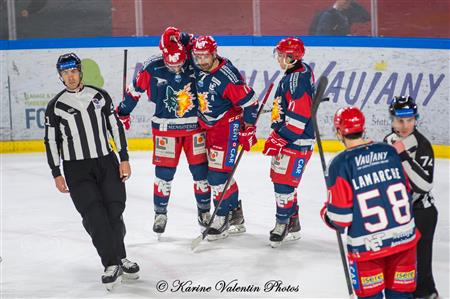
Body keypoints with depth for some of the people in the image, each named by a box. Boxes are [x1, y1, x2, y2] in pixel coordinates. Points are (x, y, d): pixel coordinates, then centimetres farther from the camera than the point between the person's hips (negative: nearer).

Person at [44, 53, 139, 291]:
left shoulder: (99, 96, 5)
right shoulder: (55, 106, 1)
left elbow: (115, 127, 7)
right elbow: (51, 141, 4)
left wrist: (124, 160, 2)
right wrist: (56, 174, 0)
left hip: (106, 162, 2)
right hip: (76, 168, -2)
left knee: (114, 211, -2)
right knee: (94, 215, -12)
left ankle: (120, 258, 16)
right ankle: (111, 266, -11)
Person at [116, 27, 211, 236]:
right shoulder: (153, 68, -13)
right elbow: (135, 89, 2)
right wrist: (123, 113, 10)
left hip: (195, 125, 1)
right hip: (165, 127, -1)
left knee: (200, 169, 5)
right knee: (164, 171, 0)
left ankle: (204, 211, 22)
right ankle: (160, 213, 15)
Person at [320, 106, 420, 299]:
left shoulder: (341, 164, -11)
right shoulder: (389, 152, 3)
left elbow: (340, 216, -12)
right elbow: (406, 193, 12)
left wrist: (326, 214, 9)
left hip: (368, 245, -4)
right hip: (404, 238, 4)